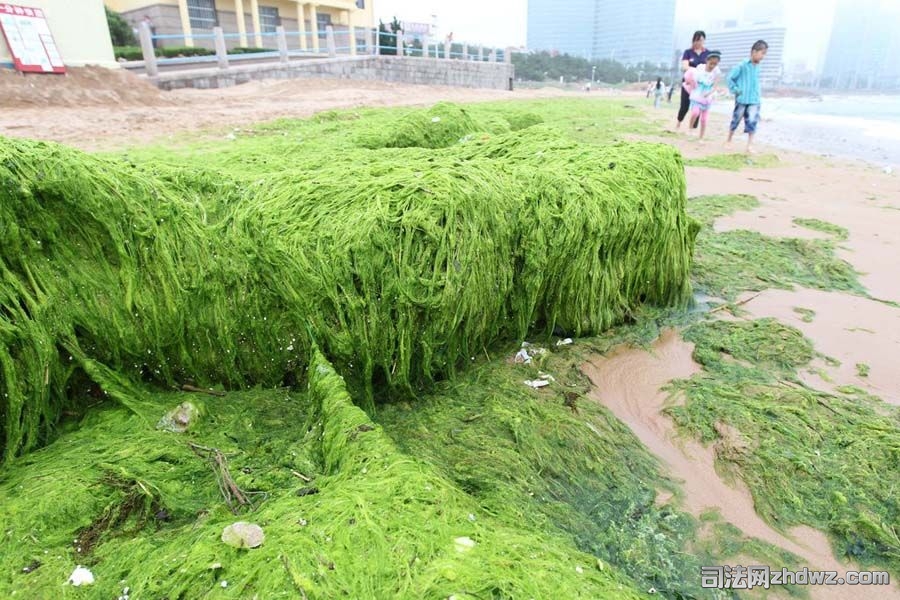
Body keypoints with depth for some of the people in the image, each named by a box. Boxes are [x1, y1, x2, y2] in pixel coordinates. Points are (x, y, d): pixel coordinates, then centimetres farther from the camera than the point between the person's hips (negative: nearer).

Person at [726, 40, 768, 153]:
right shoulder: (742, 65, -11)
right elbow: (730, 78, -7)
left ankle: (750, 145, -2)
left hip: (754, 100, 4)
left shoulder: (757, 67, 9)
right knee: (735, 120, 8)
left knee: (752, 122, -4)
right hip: (742, 100, -4)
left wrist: (759, 94, 14)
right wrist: (735, 90, -7)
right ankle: (729, 141, 26)